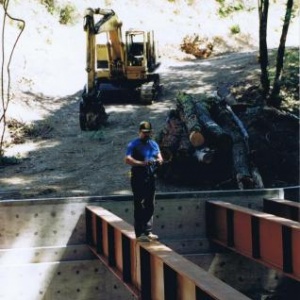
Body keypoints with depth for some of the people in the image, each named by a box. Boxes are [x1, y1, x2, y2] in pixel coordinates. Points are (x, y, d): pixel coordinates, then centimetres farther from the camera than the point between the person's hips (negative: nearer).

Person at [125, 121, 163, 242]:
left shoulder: (154, 144, 16)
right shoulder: (133, 144, -6)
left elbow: (159, 157, 14)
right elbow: (127, 159, -18)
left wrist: (158, 160, -11)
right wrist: (142, 163, -29)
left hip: (150, 177, 7)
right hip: (138, 178, -7)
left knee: (150, 206, 11)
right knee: (139, 206, -6)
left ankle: (148, 231, 20)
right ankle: (139, 233, -4)